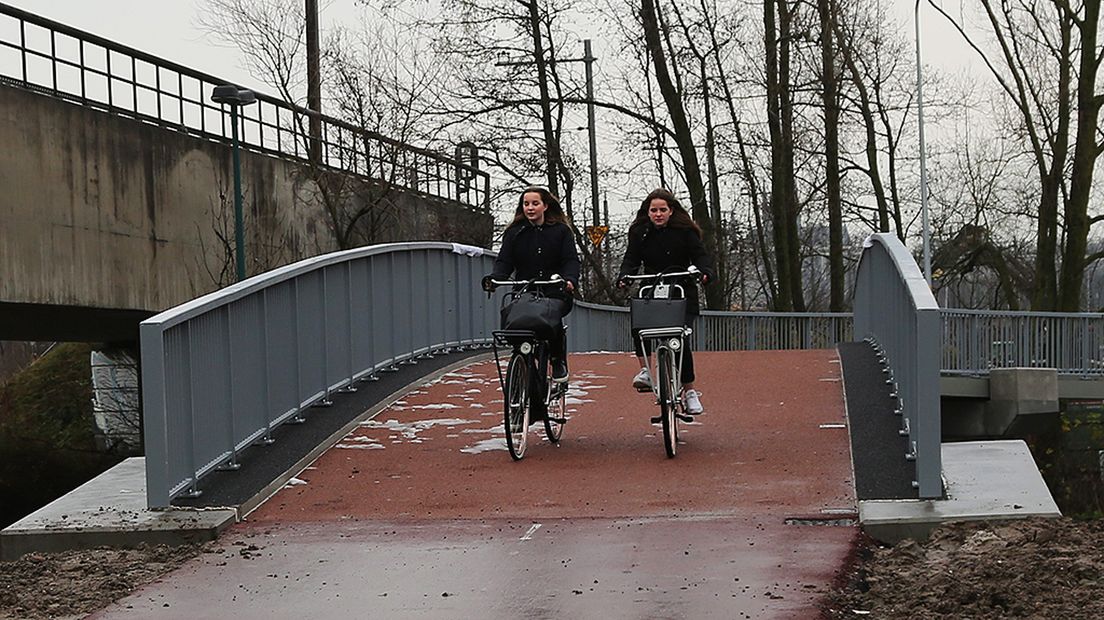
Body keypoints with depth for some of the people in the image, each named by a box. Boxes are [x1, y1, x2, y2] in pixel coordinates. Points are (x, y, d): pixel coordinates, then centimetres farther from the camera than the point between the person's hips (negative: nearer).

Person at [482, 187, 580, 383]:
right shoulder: (514, 233, 12)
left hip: (554, 293, -2)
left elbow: (571, 260, -1)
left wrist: (570, 279, -23)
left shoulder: (561, 231, 9)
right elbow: (504, 262, 4)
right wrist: (494, 278, -19)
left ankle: (559, 362, -10)